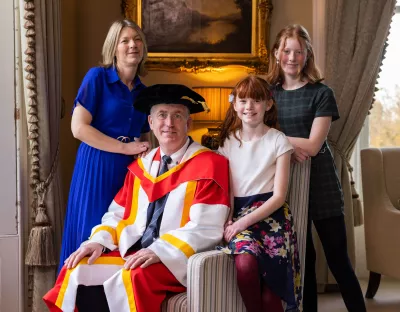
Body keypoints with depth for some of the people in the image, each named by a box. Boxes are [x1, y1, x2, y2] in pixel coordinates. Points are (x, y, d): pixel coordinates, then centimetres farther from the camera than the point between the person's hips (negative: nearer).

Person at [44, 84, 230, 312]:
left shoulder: (209, 165, -5)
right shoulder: (141, 166, 16)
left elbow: (206, 228, -14)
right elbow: (118, 214, 16)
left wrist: (160, 251, -25)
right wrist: (99, 241, -4)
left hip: (178, 258, -6)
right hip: (132, 253, 6)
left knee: (135, 278, -34)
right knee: (78, 272, -15)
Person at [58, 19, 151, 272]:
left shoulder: (143, 91, 12)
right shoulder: (97, 77, -4)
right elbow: (78, 127, -13)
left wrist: (144, 150, -1)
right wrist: (125, 147, -13)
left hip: (130, 170, 5)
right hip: (97, 168, -5)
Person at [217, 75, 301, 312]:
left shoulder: (278, 141, 1)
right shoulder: (228, 142, 12)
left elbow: (279, 196, -4)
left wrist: (244, 222, -14)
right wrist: (226, 221, -9)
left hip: (270, 214, -2)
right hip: (237, 213, 2)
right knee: (245, 263, -32)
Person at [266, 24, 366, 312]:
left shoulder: (321, 94, -6)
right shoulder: (269, 93, 6)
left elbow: (312, 146, -14)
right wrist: (288, 146, -13)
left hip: (320, 185, -3)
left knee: (338, 258, -1)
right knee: (302, 257, 13)